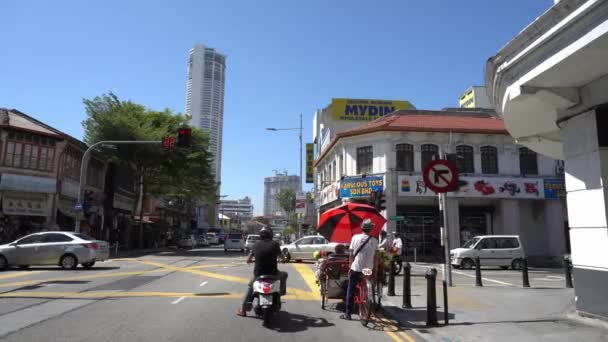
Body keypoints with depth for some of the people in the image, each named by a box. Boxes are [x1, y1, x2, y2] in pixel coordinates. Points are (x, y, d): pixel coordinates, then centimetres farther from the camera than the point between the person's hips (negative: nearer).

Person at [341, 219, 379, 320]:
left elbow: (351, 254, -1)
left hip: (356, 269, -1)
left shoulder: (355, 237, -3)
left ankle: (347, 314, 10)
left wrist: (350, 267, 8)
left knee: (351, 291, 8)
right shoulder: (374, 241, -2)